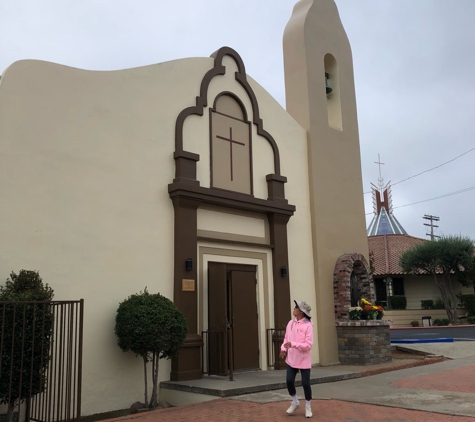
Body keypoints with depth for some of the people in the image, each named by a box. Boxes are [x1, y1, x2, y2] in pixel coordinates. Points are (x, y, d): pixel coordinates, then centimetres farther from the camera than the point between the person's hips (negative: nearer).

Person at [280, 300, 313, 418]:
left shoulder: (308, 325, -17)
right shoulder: (291, 323, 1)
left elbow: (308, 345, -21)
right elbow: (286, 338, 12)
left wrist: (293, 344, -29)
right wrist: (283, 348, -5)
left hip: (304, 360, -5)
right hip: (291, 359, 5)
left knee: (305, 383, 4)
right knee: (289, 381, 1)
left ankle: (308, 407, 26)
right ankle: (295, 402, 26)